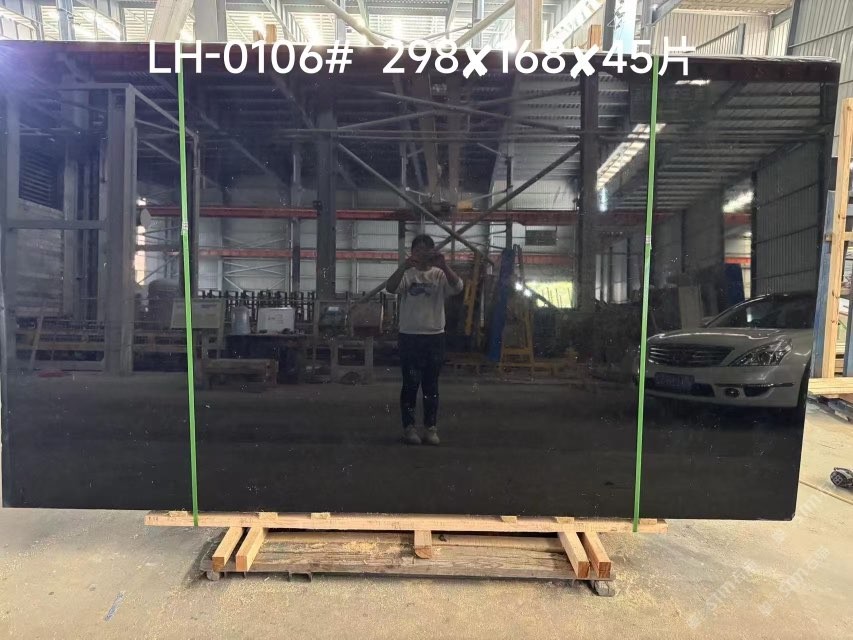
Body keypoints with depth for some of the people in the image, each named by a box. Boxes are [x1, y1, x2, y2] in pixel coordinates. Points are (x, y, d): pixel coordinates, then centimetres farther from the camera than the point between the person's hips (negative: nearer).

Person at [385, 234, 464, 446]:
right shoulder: (406, 274, 1)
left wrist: (444, 266, -27)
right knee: (410, 384, 5)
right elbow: (390, 288, -18)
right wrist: (404, 266, -31)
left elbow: (457, 287, -15)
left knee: (431, 385, 8)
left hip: (434, 336, 1)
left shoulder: (440, 275, 4)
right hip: (409, 336, -1)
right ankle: (409, 427, 15)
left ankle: (431, 428, 17)